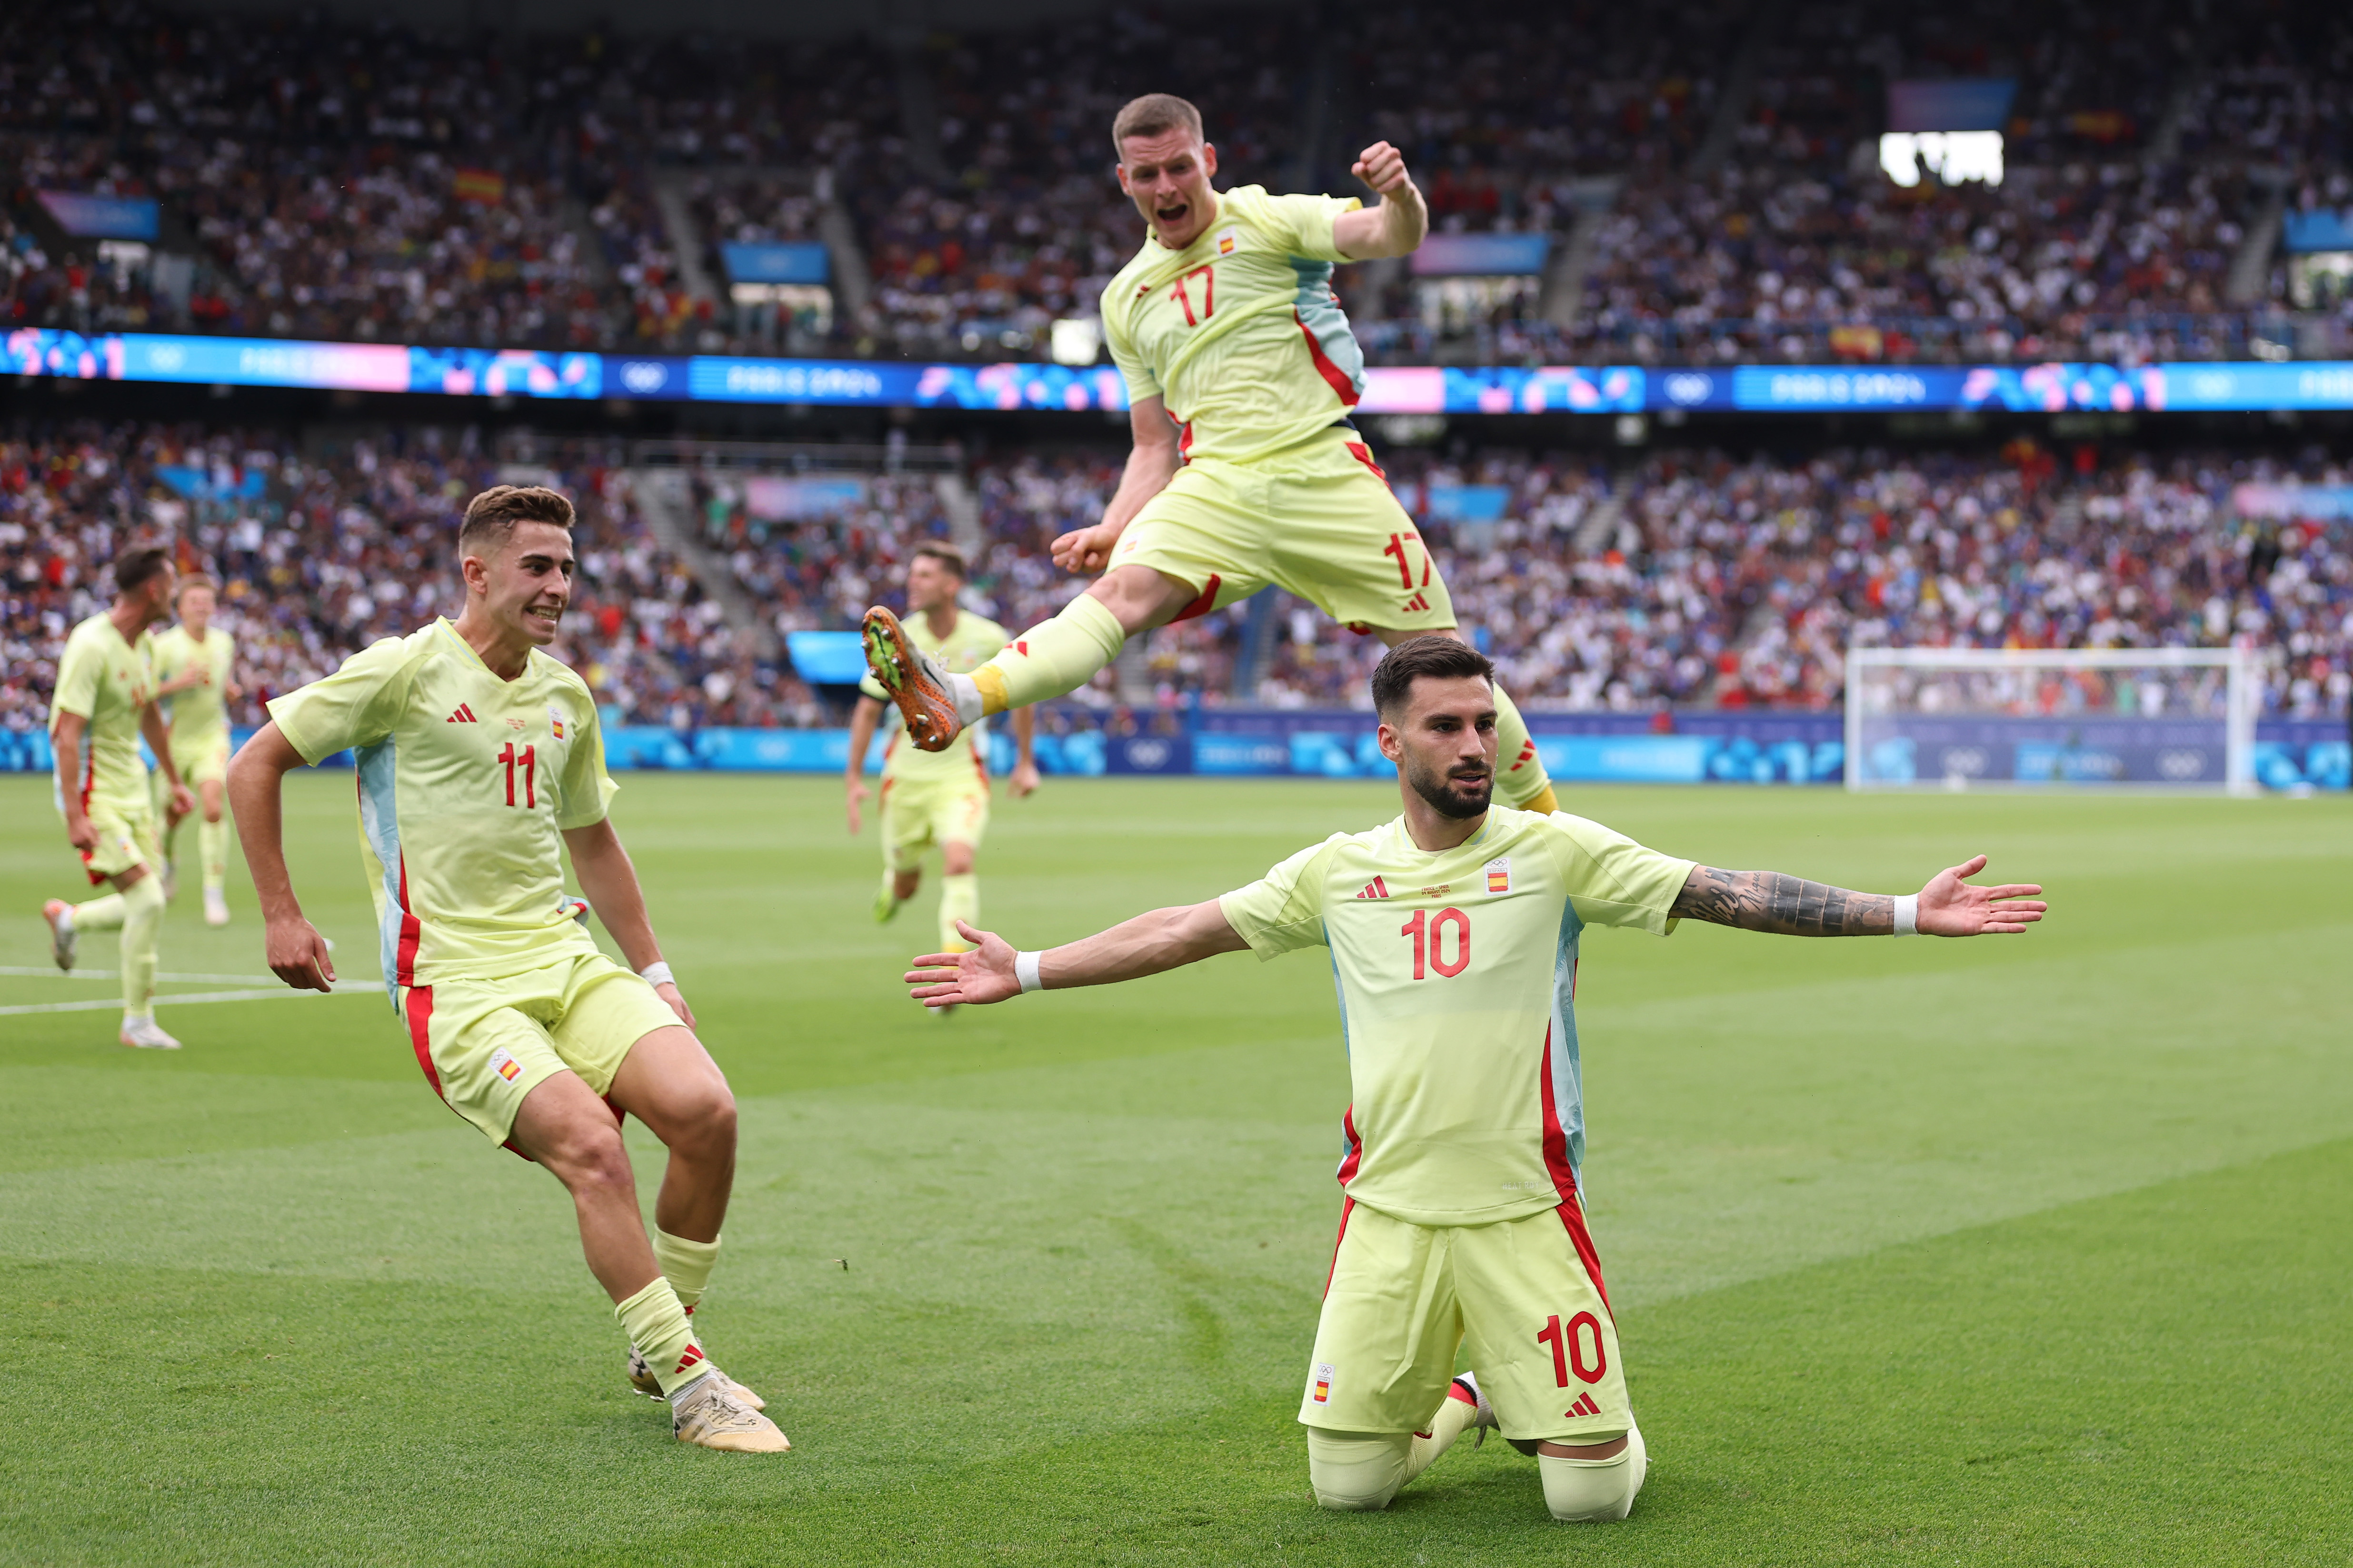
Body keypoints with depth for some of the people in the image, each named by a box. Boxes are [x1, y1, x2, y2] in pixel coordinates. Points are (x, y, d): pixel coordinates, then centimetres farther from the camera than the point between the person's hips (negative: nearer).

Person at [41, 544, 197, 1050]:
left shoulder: (145, 643, 7)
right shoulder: (91, 646, -20)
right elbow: (66, 733, -23)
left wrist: (173, 780, 27)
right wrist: (74, 815, -28)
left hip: (134, 789, 8)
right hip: (94, 794, -8)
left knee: (148, 903, 6)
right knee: (148, 900, -14)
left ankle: (68, 919, 35)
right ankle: (138, 1022, -2)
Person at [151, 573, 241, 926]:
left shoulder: (225, 642, 2)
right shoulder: (165, 645, -11)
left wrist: (231, 689, 0)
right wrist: (177, 683, -25)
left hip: (212, 737, 1)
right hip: (175, 738, -1)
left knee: (213, 808, -18)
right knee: (174, 814, 11)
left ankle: (215, 894, -14)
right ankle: (166, 861, 47)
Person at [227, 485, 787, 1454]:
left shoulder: (566, 695, 14)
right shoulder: (408, 670, -6)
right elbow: (255, 764, 1)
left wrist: (653, 973, 25)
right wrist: (280, 915, -2)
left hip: (564, 961, 6)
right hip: (452, 983, -6)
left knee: (705, 1110, -16)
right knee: (592, 1147, -26)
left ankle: (659, 1347, 5)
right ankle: (688, 1388, -16)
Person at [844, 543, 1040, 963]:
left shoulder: (989, 639, -9)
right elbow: (868, 709, 2)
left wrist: (1025, 763, 10)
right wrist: (854, 777, -1)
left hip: (962, 775, -2)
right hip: (906, 775, 2)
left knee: (959, 861, -26)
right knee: (907, 884, 11)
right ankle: (892, 884, 49)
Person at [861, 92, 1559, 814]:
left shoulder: (1268, 220, 4)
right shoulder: (1126, 299, 18)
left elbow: (1392, 237, -13)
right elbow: (1154, 449, 20)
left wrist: (1400, 195, -36)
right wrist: (1112, 530, 3)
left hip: (1325, 473, -2)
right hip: (1218, 484, 2)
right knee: (1121, 590, -25)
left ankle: (1541, 812, 16)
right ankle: (954, 703, -49)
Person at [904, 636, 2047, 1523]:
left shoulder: (1555, 851, -2)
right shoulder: (1338, 871, 6)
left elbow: (1732, 896, -6)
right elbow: (1184, 932, 12)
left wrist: (1910, 914, -13)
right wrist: (1024, 975, 12)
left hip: (1524, 1213, -2)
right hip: (1387, 1214, 2)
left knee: (1593, 1498, -5)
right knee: (1346, 1486, 3)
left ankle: (1558, 1416, 31)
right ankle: (1460, 1401, 34)